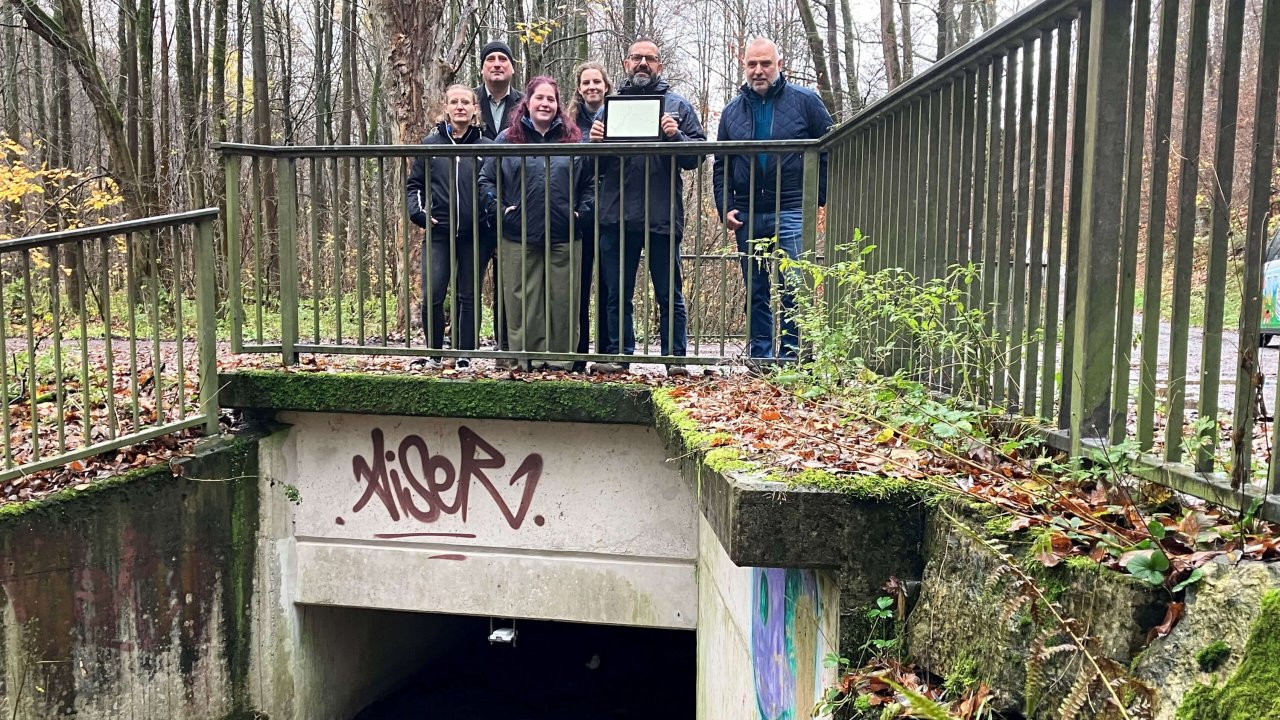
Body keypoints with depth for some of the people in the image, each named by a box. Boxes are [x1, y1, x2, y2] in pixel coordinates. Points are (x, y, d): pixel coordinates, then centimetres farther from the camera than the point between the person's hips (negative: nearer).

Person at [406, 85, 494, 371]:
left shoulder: (486, 146, 3)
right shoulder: (430, 144, 6)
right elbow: (414, 183, 13)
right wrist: (417, 211, -2)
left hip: (475, 235, 0)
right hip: (438, 233, 1)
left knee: (469, 297, 8)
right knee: (431, 296, -6)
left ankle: (465, 357, 18)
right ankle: (434, 353, 14)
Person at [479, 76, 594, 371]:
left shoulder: (573, 138, 10)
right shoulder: (508, 138, 8)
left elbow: (590, 182, 12)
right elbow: (486, 179, 9)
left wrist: (582, 212, 0)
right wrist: (500, 208, -3)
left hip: (564, 236, 1)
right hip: (519, 236, -1)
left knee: (563, 299, 4)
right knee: (522, 300, 2)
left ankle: (561, 359, 13)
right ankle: (526, 357, 10)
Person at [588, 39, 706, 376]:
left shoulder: (678, 106, 8)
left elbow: (698, 154, -1)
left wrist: (676, 136, -17)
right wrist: (594, 141, -7)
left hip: (663, 216, -2)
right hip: (616, 217, 2)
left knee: (670, 295, 4)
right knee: (617, 294, 9)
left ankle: (675, 359, 11)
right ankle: (618, 355, 18)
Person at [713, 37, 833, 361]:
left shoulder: (805, 100, 4)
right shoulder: (733, 110, 14)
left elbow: (830, 149, 4)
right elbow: (721, 166, 17)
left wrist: (818, 198, -3)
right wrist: (725, 208, 4)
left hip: (790, 212, -4)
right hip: (747, 215, 4)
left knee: (792, 288, -8)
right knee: (755, 292, 9)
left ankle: (789, 356, 1)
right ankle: (759, 356, 16)